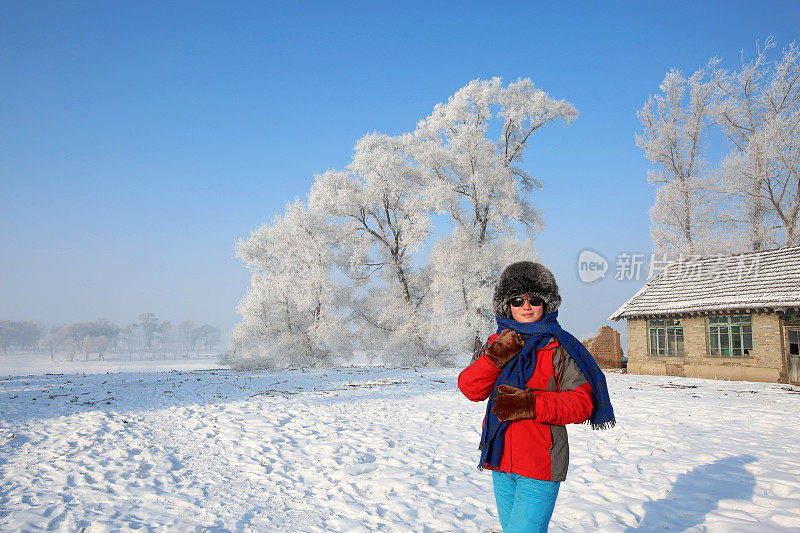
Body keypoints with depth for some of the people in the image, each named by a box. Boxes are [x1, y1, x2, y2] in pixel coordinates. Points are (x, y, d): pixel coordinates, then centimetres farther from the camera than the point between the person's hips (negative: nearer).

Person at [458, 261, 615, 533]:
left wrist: (531, 406, -22)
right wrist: (495, 357, -17)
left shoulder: (559, 347, -6)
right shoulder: (496, 343, 9)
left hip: (540, 464, -6)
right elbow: (470, 389, -2)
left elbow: (581, 403, -10)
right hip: (500, 461, 6)